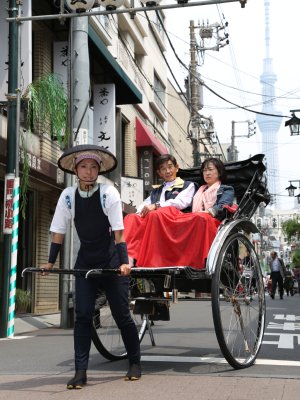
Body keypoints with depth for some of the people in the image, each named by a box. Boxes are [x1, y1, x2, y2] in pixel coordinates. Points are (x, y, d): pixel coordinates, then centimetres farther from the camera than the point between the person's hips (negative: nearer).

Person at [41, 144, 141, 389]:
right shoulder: (68, 195, -5)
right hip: (85, 262, 3)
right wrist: (50, 262, 3)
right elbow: (58, 231, 2)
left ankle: (135, 363, 22)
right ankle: (81, 371, 2)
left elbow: (119, 231, -15)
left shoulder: (109, 193, -14)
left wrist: (124, 262, -22)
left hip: (112, 261, -3)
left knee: (121, 315, 4)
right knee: (82, 315, -4)